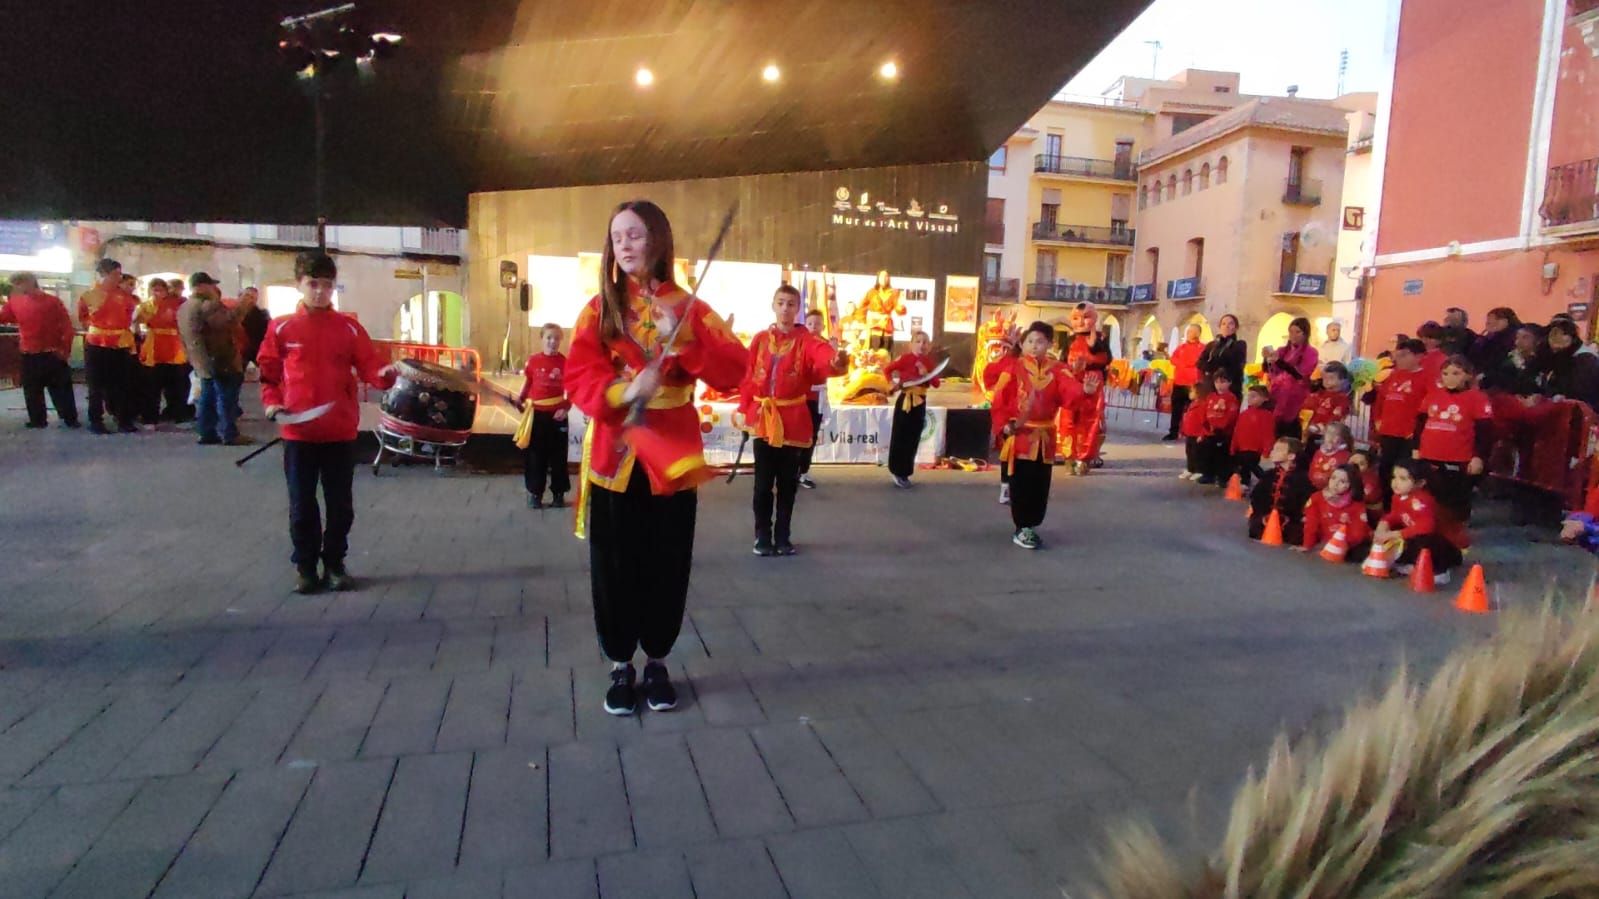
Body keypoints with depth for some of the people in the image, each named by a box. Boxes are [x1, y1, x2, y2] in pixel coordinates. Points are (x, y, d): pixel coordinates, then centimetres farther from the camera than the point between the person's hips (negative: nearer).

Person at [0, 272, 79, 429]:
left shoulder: (53, 301, -5)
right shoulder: (15, 302, 6)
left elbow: (67, 326, -6)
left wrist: (65, 349, -9)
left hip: (53, 353, -4)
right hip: (29, 355, 4)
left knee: (60, 388, 3)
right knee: (32, 389, 10)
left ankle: (70, 418, 9)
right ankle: (37, 419, 19)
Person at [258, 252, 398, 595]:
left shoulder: (350, 328, 2)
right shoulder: (281, 328, 2)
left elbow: (368, 367, -4)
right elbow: (268, 372, 9)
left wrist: (384, 375, -24)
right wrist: (271, 401, -5)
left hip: (340, 431, 0)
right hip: (298, 432, 0)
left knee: (340, 503, 8)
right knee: (302, 504, 8)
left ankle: (335, 564, 22)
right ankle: (305, 566, 21)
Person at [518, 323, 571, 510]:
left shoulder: (565, 362, -5)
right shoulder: (533, 360, -1)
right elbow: (527, 383, 8)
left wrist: (565, 408, -12)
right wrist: (520, 399, -5)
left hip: (557, 415, -1)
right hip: (536, 413, 1)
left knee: (558, 455, 8)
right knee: (535, 455, 8)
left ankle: (558, 493, 19)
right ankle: (535, 493, 18)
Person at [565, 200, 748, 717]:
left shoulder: (690, 309, 3)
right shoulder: (598, 310, 3)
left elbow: (735, 370, -9)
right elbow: (579, 379, -7)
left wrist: (683, 338, -22)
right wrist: (622, 390, -26)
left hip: (672, 455, 0)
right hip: (614, 454, 0)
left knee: (667, 566, 5)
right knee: (615, 567, 5)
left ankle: (657, 663, 24)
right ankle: (620, 667, 22)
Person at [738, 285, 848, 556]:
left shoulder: (807, 340, -4)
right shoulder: (760, 339, 4)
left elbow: (824, 354, -26)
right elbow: (749, 376, 4)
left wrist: (837, 360, -48)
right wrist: (745, 410, -1)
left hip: (793, 421, -1)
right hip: (763, 419, 1)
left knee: (788, 483, 9)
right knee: (763, 483, 6)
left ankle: (783, 536, 21)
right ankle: (763, 536, 17)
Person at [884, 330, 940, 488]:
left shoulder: (929, 361, 7)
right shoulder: (906, 358, -8)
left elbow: (936, 383, 2)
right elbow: (887, 370, -12)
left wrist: (926, 374, -14)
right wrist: (895, 382, -22)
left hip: (920, 403, 5)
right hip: (905, 401, -5)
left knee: (913, 439, 9)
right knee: (899, 437, -2)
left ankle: (905, 473, 18)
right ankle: (897, 472, 8)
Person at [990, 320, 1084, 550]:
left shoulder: (1058, 370, 4)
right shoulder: (1014, 367, -5)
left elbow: (1071, 392, -12)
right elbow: (1000, 398, -9)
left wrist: (1085, 391, -33)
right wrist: (1006, 423, -22)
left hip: (1045, 437, 4)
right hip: (1020, 434, -4)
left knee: (1040, 485, 9)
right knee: (1021, 484, 0)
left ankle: (1031, 527, 23)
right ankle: (1021, 529, 11)